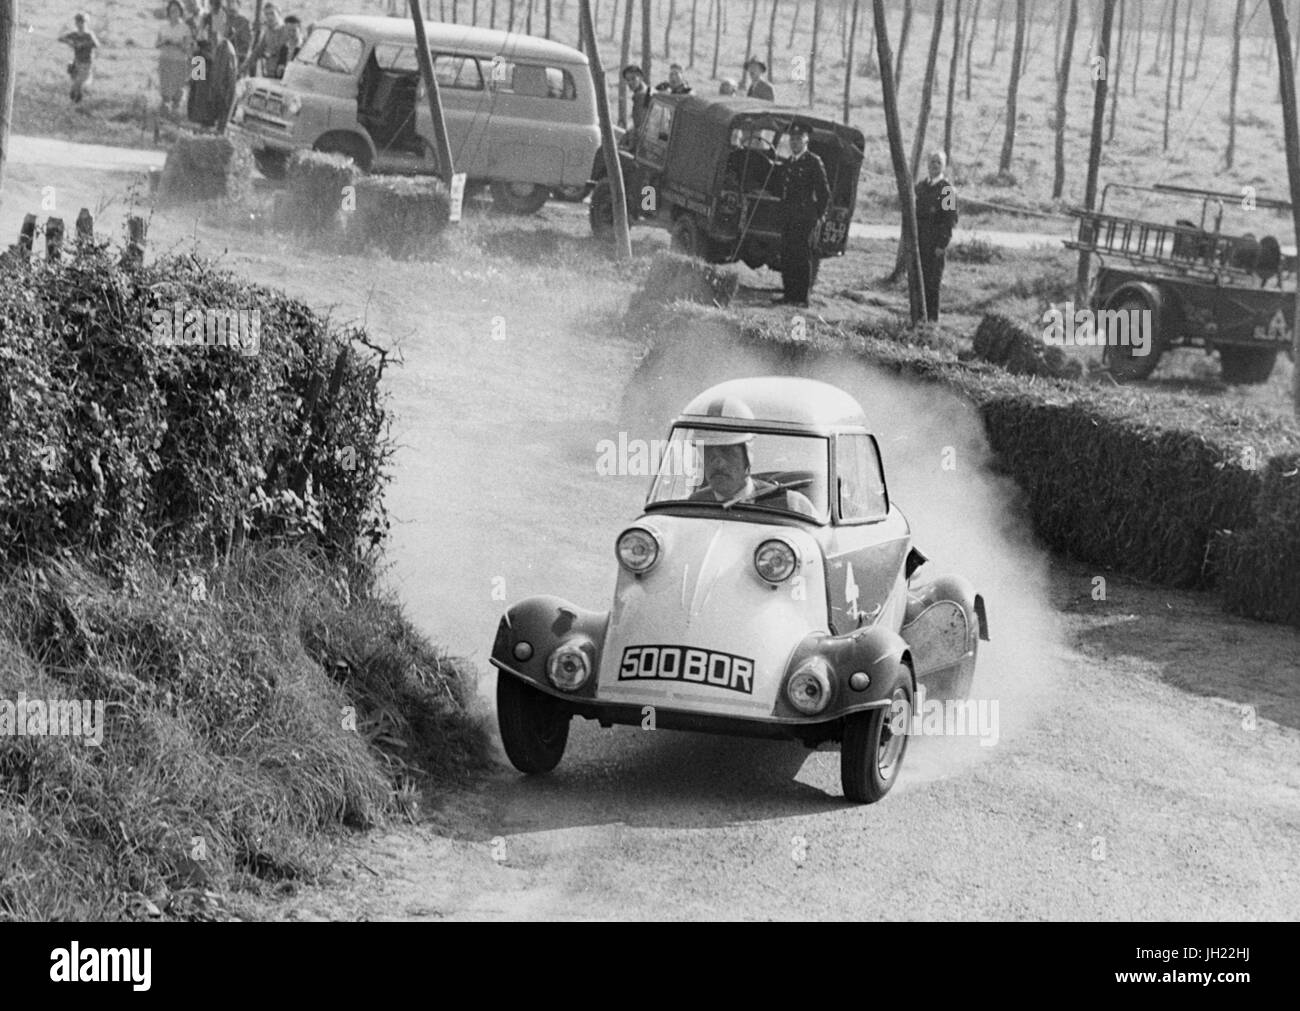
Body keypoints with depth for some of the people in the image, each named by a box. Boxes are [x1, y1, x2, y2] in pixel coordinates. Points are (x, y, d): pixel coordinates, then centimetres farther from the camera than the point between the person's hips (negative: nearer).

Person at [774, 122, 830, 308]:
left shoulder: (813, 162, -4)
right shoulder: (787, 163, 18)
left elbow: (824, 192, -4)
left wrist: (817, 215, -4)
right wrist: (783, 212, 14)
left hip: (804, 218, -7)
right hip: (788, 218, 7)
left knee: (802, 256, -7)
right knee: (787, 256, 7)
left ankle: (801, 297, -7)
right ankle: (789, 294, 12)